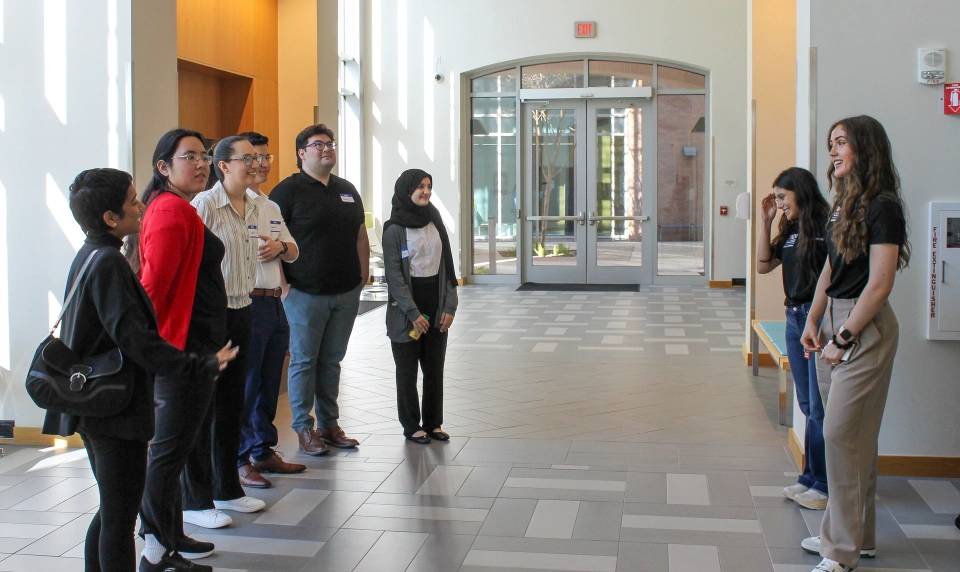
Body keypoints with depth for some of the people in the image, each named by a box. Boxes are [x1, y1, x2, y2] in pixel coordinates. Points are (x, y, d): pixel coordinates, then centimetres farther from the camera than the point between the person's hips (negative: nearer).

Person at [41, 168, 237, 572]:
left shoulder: (89, 256, 11)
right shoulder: (108, 263, -19)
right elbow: (134, 338, -27)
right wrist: (199, 368, -32)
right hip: (116, 410, -10)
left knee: (111, 511, 19)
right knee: (120, 515, -4)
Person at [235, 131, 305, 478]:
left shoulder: (272, 207, 20)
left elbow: (293, 251, 20)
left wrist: (280, 246, 0)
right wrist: (253, 248, -23)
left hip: (275, 303, 8)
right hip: (246, 303, -8)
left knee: (269, 383, 14)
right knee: (244, 385, -4)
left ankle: (263, 452, 24)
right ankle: (238, 459, 5)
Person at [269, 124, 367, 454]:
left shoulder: (347, 190, 15)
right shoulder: (288, 190, -6)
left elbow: (360, 233, 21)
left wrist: (363, 273, 14)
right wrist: (282, 281, -15)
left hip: (346, 292, 6)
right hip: (306, 293, -5)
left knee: (332, 360, 13)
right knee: (304, 361, 3)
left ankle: (329, 424, 22)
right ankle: (304, 428, 12)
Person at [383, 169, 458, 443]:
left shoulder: (434, 221, 9)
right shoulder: (395, 229, -7)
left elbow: (447, 266, 9)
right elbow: (393, 275, -11)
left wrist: (450, 305, 1)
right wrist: (413, 313, -16)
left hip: (436, 303, 5)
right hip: (406, 309, -5)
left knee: (435, 367, 8)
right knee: (408, 369, 4)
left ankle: (433, 423, 19)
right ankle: (411, 426, 14)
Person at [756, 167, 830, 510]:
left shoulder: (827, 225, -12)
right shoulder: (791, 230, 12)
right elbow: (763, 265, 13)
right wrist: (765, 222, 7)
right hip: (795, 317, 8)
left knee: (820, 407, -3)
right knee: (807, 406, 14)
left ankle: (824, 484, 6)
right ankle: (810, 478, 22)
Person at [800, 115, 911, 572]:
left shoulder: (883, 207, -14)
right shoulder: (845, 205, 13)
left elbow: (880, 283, -18)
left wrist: (844, 338, -16)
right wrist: (814, 320, 9)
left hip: (865, 328, -9)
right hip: (835, 320, 9)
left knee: (841, 434, -7)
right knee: (854, 435, 14)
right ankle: (856, 535, 25)